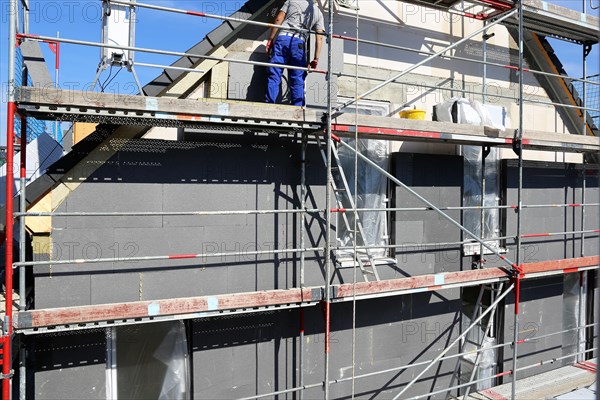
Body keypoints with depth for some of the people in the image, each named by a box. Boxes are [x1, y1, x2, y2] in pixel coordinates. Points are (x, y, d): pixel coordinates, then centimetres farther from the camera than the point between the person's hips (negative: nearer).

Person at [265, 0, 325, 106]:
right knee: (297, 81, 4)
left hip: (282, 38, -1)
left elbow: (278, 19, 8)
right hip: (299, 43, 1)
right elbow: (319, 38, 11)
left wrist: (270, 39, 8)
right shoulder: (318, 13, 22)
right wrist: (316, 59, 8)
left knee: (273, 76, -4)